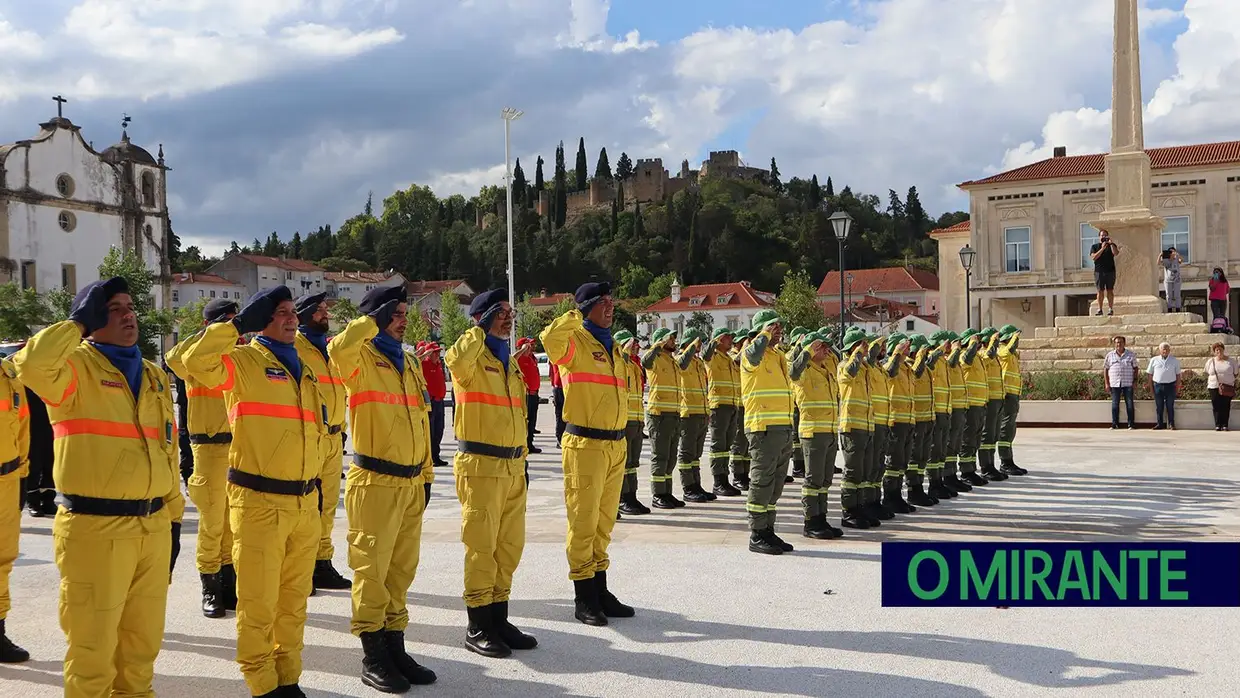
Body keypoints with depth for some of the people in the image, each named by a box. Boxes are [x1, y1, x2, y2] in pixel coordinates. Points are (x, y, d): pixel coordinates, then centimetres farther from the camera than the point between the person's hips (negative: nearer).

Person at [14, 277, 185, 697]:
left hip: (153, 527, 6)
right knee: (93, 647, 3)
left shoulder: (153, 375, 14)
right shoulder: (76, 367, -5)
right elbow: (30, 364, -30)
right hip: (95, 528, -6)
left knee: (142, 642, 17)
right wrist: (79, 323, -17)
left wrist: (174, 516, 16)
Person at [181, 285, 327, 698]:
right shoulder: (243, 360, -5)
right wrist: (239, 325, -19)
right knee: (259, 602, 1)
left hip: (305, 501, 7)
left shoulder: (302, 368, 15)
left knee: (294, 600, 14)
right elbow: (196, 361, -25)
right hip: (259, 501, -6)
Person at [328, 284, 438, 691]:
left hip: (410, 482, 7)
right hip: (375, 482, -7)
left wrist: (426, 474, 16)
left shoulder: (411, 362, 15)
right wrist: (373, 320, -18)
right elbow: (338, 349, -32)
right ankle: (373, 657, 8)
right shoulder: (362, 358, -6)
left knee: (402, 568, 13)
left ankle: (395, 646, 23)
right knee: (372, 569, -1)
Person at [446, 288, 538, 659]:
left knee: (510, 545, 11)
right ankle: (478, 627, 6)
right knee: (482, 546, -3)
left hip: (512, 466, 8)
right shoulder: (473, 358, -6)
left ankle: (499, 617, 23)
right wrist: (482, 328, -19)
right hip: (480, 465, -8)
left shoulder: (510, 361, 18)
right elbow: (456, 359, -34)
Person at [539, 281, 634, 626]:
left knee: (604, 522, 14)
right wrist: (577, 315, -17)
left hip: (615, 445, 8)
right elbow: (549, 338, -31)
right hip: (585, 443, -8)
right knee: (584, 521, -3)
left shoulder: (614, 348, 17)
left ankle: (600, 590, 24)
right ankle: (583, 598, 5)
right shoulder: (575, 342, -7)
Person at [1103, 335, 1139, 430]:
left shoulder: (1131, 354, 6)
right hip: (1114, 384, 1)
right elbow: (1105, 369, 8)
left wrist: (1135, 380, 0)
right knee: (1115, 404, 2)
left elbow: (1135, 368, 10)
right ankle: (1114, 424, 8)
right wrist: (1106, 383, 2)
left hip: (1128, 384, -1)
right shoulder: (1110, 355, 7)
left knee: (1129, 404, -1)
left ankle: (1131, 424, 5)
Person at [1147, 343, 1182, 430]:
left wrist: (1177, 388, 2)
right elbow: (1150, 374, 8)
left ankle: (1172, 424, 9)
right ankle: (1160, 424, 12)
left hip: (1170, 386, 0)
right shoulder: (1154, 360, 6)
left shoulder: (1175, 361, 6)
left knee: (1170, 406, 2)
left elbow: (1178, 375, 8)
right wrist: (1151, 387, 4)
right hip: (1158, 385, 1)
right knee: (1159, 406, 4)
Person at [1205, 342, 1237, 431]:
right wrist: (1207, 384, 5)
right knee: (1216, 407, -2)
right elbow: (1207, 374, 15)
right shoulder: (1210, 361, 7)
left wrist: (1234, 387, 6)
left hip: (1227, 388, 0)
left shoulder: (1231, 361, 5)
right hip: (1214, 387, 1)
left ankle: (1225, 425, 4)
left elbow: (1235, 373, 10)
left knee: (1226, 407, -1)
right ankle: (1218, 425, 2)